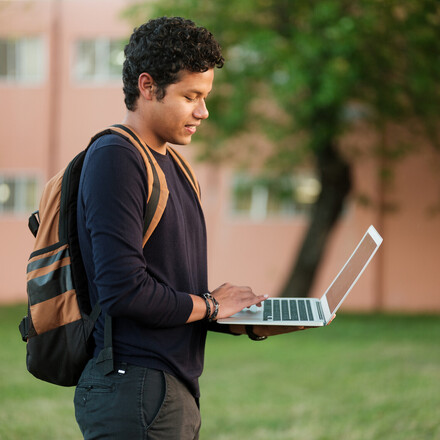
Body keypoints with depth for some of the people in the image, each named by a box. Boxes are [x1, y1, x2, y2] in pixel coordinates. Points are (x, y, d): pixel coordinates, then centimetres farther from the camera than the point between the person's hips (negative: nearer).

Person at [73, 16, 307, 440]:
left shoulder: (169, 164, 19)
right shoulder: (114, 159, -12)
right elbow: (122, 289, -22)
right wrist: (209, 306, -8)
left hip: (175, 392, 9)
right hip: (133, 388, -9)